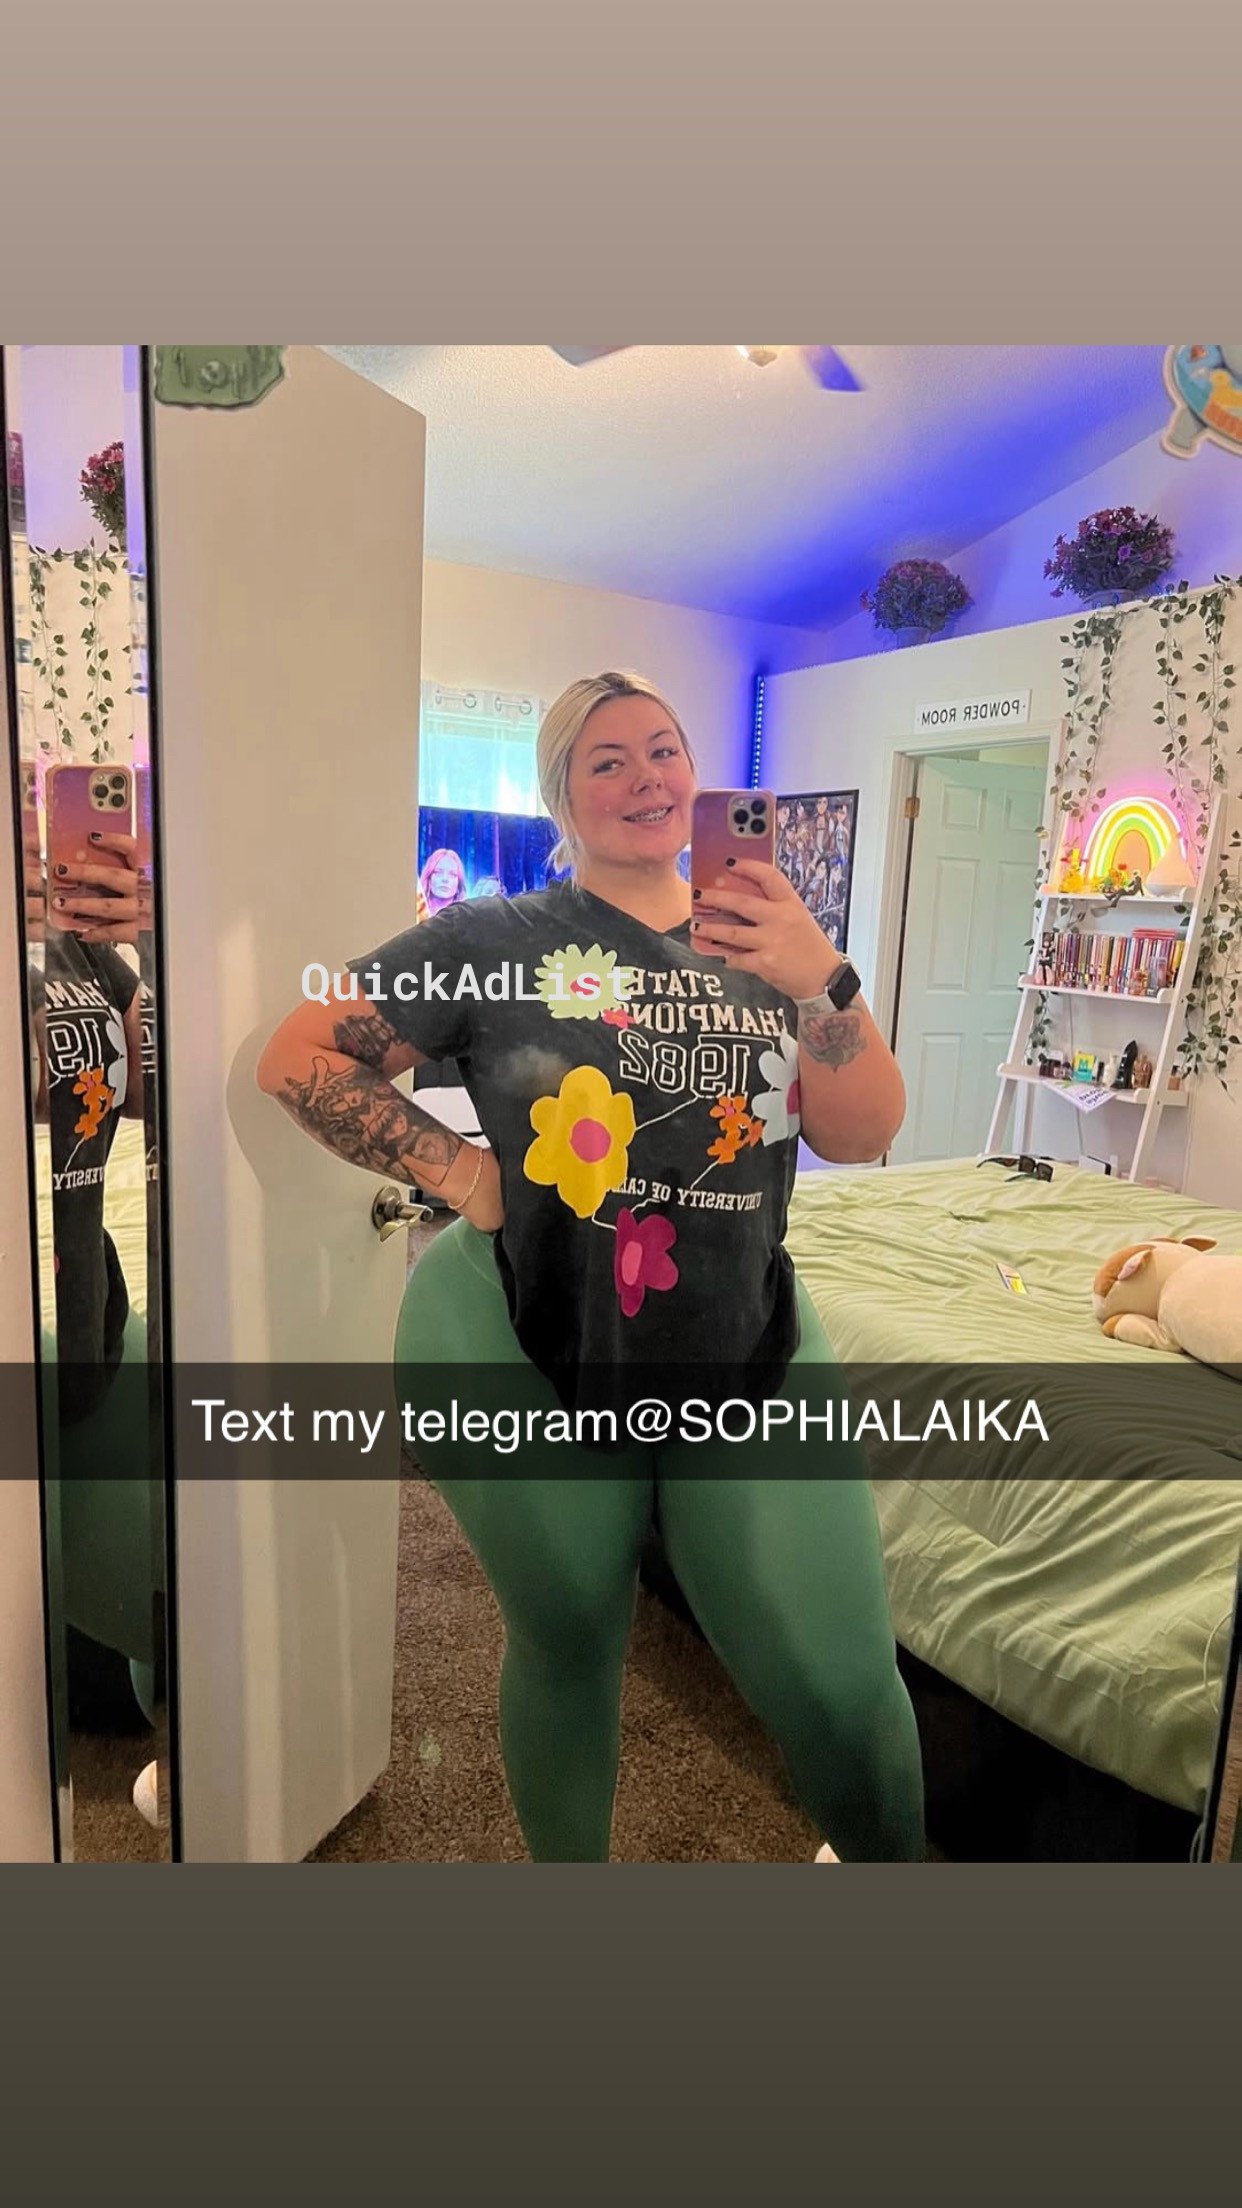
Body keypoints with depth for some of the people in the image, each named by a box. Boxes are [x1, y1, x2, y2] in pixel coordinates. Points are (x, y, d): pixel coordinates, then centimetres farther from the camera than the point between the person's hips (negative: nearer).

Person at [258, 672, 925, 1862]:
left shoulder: (761, 940, 8)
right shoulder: (499, 938, -1)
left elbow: (861, 1136, -2)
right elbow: (296, 1058, -1)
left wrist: (821, 982, -18)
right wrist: (460, 1170, -9)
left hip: (749, 1351, 3)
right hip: (526, 1351, -2)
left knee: (839, 1680, 3)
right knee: (566, 1647, 17)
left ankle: (882, 1857, 36)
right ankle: (566, 1869, 47)